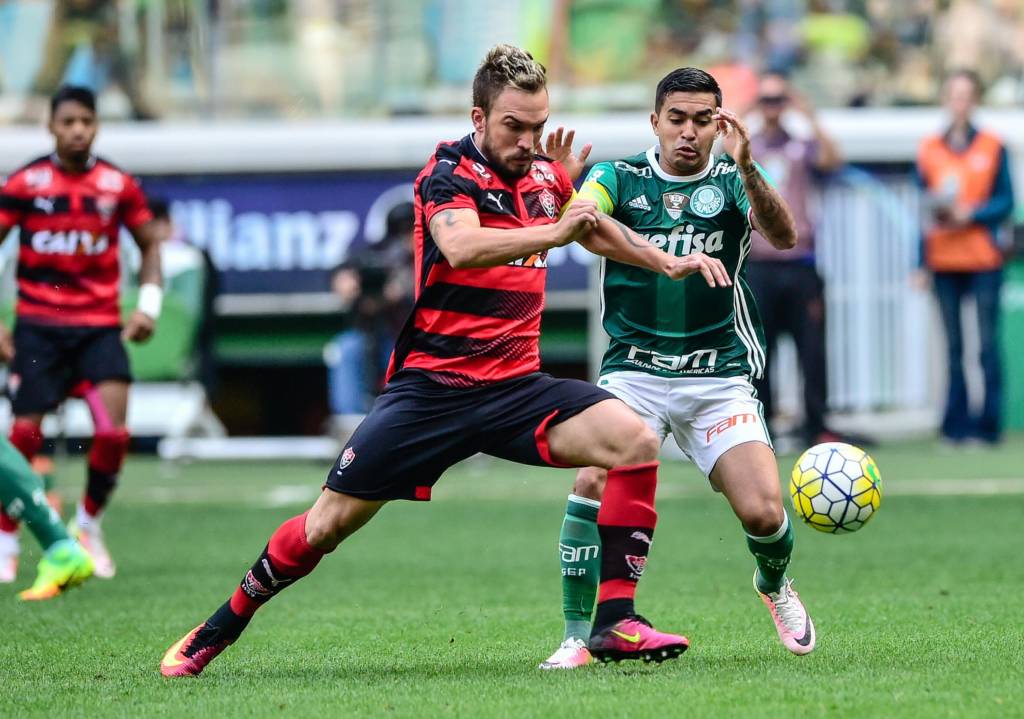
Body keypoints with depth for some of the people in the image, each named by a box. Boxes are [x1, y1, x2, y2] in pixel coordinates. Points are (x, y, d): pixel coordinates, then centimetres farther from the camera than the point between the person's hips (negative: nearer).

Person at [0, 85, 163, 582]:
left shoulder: (118, 186, 1)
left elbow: (149, 244, 14)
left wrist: (148, 305, 1)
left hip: (100, 325, 1)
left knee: (113, 430, -14)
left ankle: (88, 524, 10)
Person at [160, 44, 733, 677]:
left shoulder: (546, 176, 7)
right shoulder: (450, 174, -11)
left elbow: (594, 228, 31)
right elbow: (460, 247, -34)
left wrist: (669, 261, 27)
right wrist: (552, 231, -42)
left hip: (517, 384, 5)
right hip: (432, 384, -5)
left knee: (634, 441, -18)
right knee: (330, 523, -4)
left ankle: (615, 622, -15)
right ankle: (219, 629, 18)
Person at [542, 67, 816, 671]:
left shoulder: (733, 182, 0)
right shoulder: (619, 179, 1)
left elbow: (783, 236, -18)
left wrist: (747, 170, -36)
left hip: (719, 377, 0)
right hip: (635, 368, 0)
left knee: (764, 513, -11)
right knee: (595, 482, -25)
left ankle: (774, 585, 26)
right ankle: (578, 637, -11)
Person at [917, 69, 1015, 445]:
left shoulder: (992, 147, 4)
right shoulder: (929, 149, 9)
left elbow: (1005, 202, 3)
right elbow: (921, 209, 11)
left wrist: (971, 214, -15)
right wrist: (919, 262, 6)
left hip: (984, 259, -2)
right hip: (943, 260, 2)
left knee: (988, 343, -6)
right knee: (953, 346, 2)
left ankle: (989, 423, -2)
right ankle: (956, 424, 5)